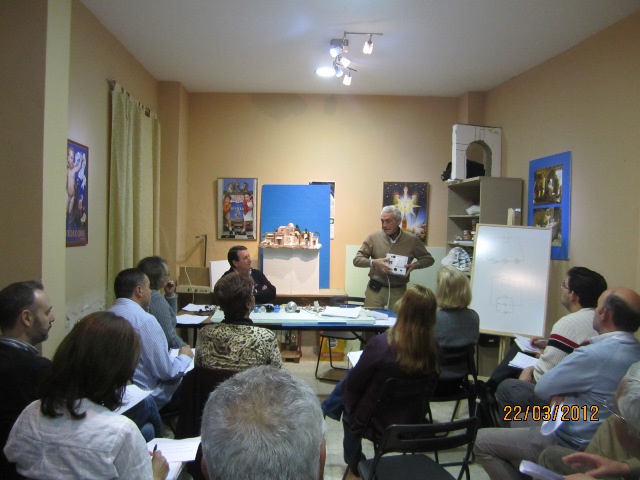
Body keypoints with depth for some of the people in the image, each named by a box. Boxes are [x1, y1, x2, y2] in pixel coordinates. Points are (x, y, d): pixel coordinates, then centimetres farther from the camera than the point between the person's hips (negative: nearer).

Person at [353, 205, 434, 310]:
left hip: (398, 291, 1)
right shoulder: (373, 238, -2)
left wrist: (415, 265, -9)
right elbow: (357, 260, 0)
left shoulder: (412, 240, 1)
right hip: (375, 290, 0)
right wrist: (374, 262, -18)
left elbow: (428, 259, 10)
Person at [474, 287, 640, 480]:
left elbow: (542, 388, -17)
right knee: (518, 420, 29)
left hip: (572, 443, -10)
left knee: (480, 441, -3)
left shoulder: (595, 355, -30)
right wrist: (560, 396, -6)